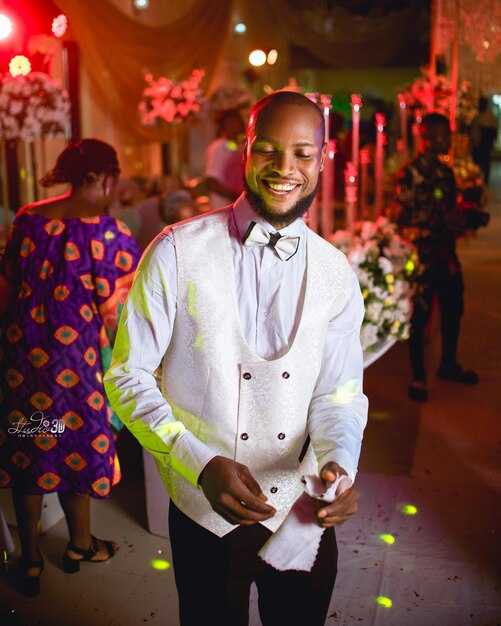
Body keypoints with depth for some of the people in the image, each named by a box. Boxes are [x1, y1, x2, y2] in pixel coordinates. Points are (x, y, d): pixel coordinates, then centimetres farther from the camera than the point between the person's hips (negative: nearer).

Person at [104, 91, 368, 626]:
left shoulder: (335, 274, -2)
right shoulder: (177, 252, -12)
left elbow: (340, 393, 0)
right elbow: (127, 376, -10)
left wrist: (339, 464, -21)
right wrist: (203, 464, -22)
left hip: (304, 518, 3)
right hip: (204, 513, -2)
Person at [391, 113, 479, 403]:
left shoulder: (446, 172, 10)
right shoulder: (409, 174, -11)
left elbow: (452, 211, 15)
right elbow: (400, 217, -13)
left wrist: (464, 221, -5)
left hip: (447, 254, 7)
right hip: (422, 256, -7)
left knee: (453, 310, 15)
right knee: (420, 316, 4)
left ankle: (449, 365, 36)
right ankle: (418, 377, 19)